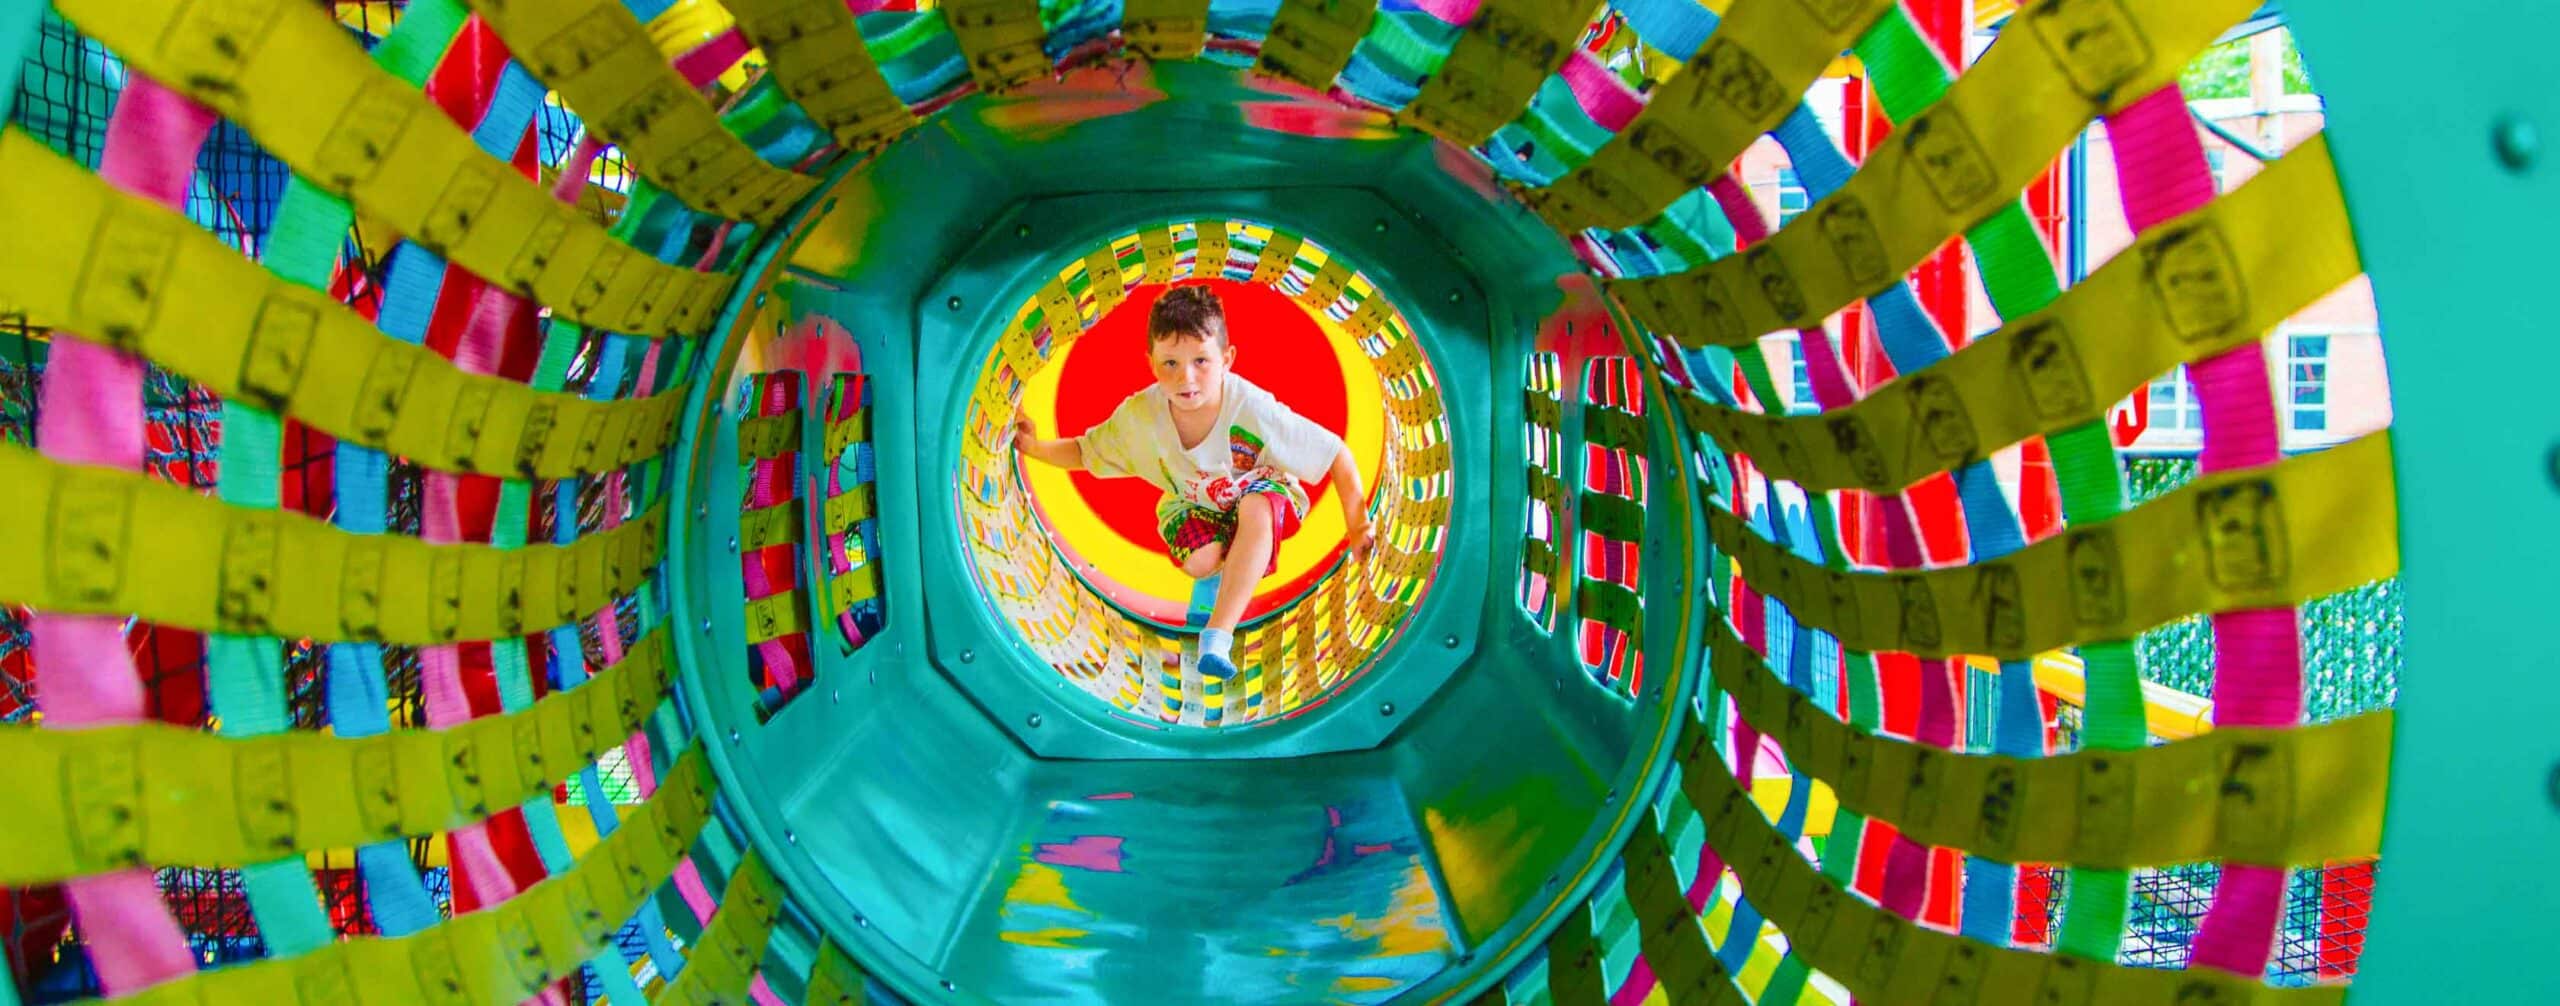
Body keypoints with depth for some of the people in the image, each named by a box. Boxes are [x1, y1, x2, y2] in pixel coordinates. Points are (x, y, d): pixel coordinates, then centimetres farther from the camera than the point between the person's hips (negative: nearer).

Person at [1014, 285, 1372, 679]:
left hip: (1262, 491, -3)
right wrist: (1036, 448, -22)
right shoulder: (1139, 415, -24)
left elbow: (1338, 455, -27)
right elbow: (1084, 452, -5)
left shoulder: (1252, 409, -35)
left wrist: (1357, 526, -21)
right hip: (1195, 502, 3)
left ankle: (1217, 636, -40)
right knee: (1199, 562, -28)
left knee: (1257, 507, -38)